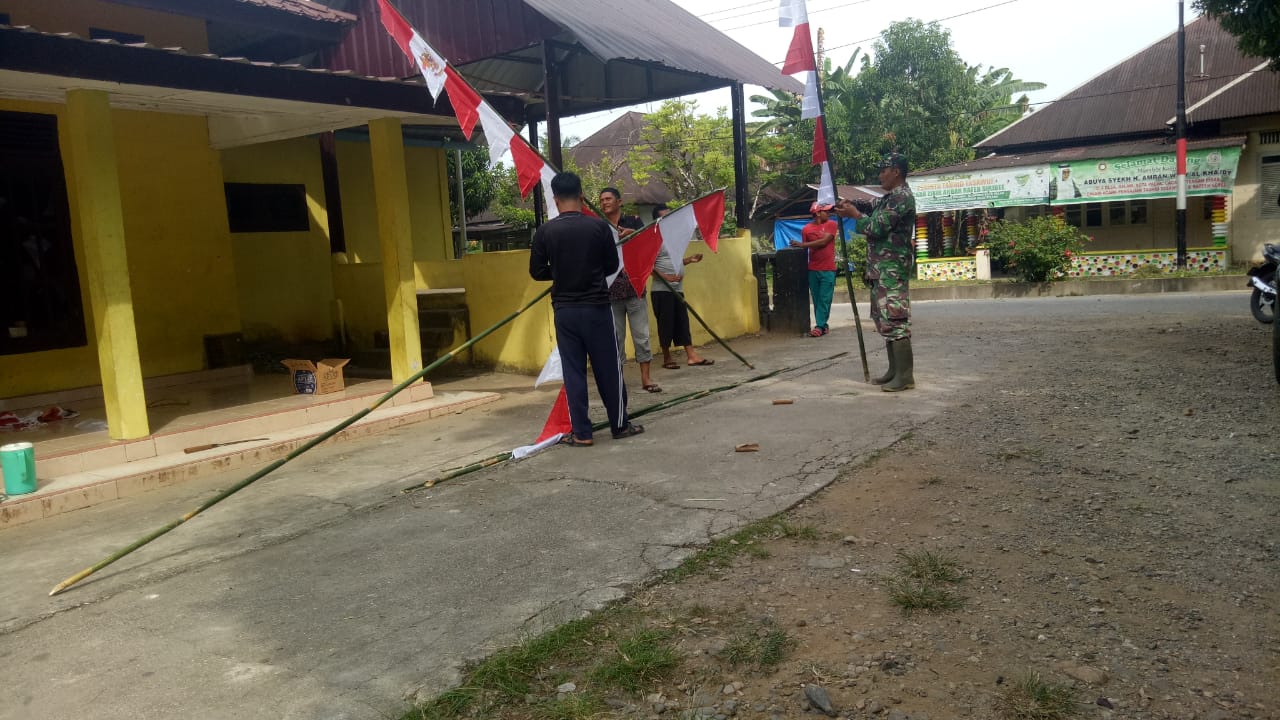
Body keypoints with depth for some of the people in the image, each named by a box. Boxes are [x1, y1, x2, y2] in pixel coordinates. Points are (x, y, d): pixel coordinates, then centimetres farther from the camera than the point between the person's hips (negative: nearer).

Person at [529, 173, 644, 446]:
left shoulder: (545, 231, -5)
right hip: (596, 307, -1)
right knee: (609, 368, 9)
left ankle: (581, 433, 8)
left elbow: (537, 272, 0)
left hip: (564, 310, 1)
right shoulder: (598, 226, -7)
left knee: (573, 371, 7)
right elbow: (613, 265, 2)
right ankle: (620, 425, 19)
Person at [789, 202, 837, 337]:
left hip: (828, 269, -2)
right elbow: (805, 249, 9)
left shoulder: (831, 224, 1)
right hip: (812, 269, 2)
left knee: (824, 299, -5)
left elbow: (823, 242, -11)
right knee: (816, 299, 4)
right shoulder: (806, 229, 5)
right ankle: (823, 325, 12)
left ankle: (820, 326, -5)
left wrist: (802, 244, -12)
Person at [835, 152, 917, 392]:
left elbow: (877, 227, -17)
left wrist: (854, 214, -2)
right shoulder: (890, 197, 18)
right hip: (882, 269, 11)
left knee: (895, 320, -12)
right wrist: (851, 204, 7)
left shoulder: (902, 197, -13)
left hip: (893, 269, -11)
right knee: (885, 320, 13)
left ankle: (905, 376, -11)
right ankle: (895, 370, 19)